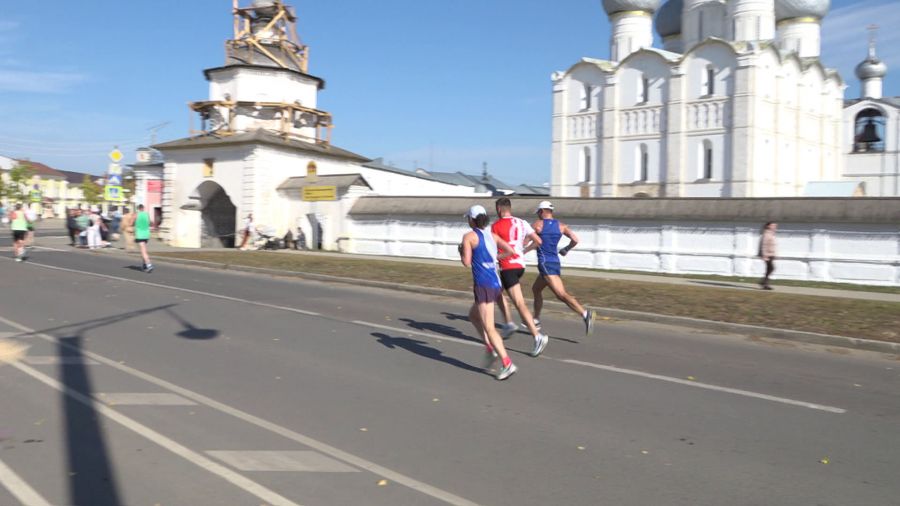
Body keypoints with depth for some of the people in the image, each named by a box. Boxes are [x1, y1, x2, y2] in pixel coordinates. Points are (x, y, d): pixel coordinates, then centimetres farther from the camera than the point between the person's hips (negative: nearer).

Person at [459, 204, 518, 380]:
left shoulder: (469, 237, -6)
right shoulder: (492, 235, 13)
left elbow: (466, 262, -10)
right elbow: (511, 251, 7)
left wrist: (461, 251, 9)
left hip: (483, 285, -8)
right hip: (496, 284, 8)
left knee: (489, 327, -6)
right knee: (473, 315, 27)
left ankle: (507, 364, -12)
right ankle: (490, 348, 18)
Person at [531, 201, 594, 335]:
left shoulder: (538, 224, -2)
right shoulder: (561, 225, 10)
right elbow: (575, 240, 0)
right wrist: (565, 250, 17)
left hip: (545, 264, -7)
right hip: (555, 262, 7)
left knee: (561, 294, -15)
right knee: (536, 289, 22)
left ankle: (585, 313, -32)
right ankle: (536, 320, 26)